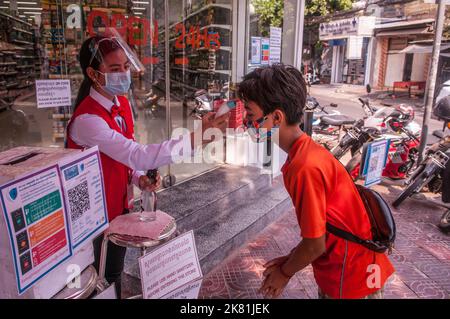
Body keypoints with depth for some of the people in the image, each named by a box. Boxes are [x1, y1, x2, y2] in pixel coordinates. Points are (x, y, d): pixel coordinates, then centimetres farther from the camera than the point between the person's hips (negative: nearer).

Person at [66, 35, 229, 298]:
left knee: (115, 272, 24)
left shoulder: (122, 103, -2)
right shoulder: (87, 120, -29)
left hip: (120, 205, 7)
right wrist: (197, 136, -43)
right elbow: (138, 155, -37)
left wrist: (140, 177, -13)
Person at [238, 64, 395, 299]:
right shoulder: (306, 152, -2)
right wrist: (291, 259, 9)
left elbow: (315, 245, -21)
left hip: (351, 279, -7)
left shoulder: (305, 167, -29)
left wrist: (284, 272, -5)